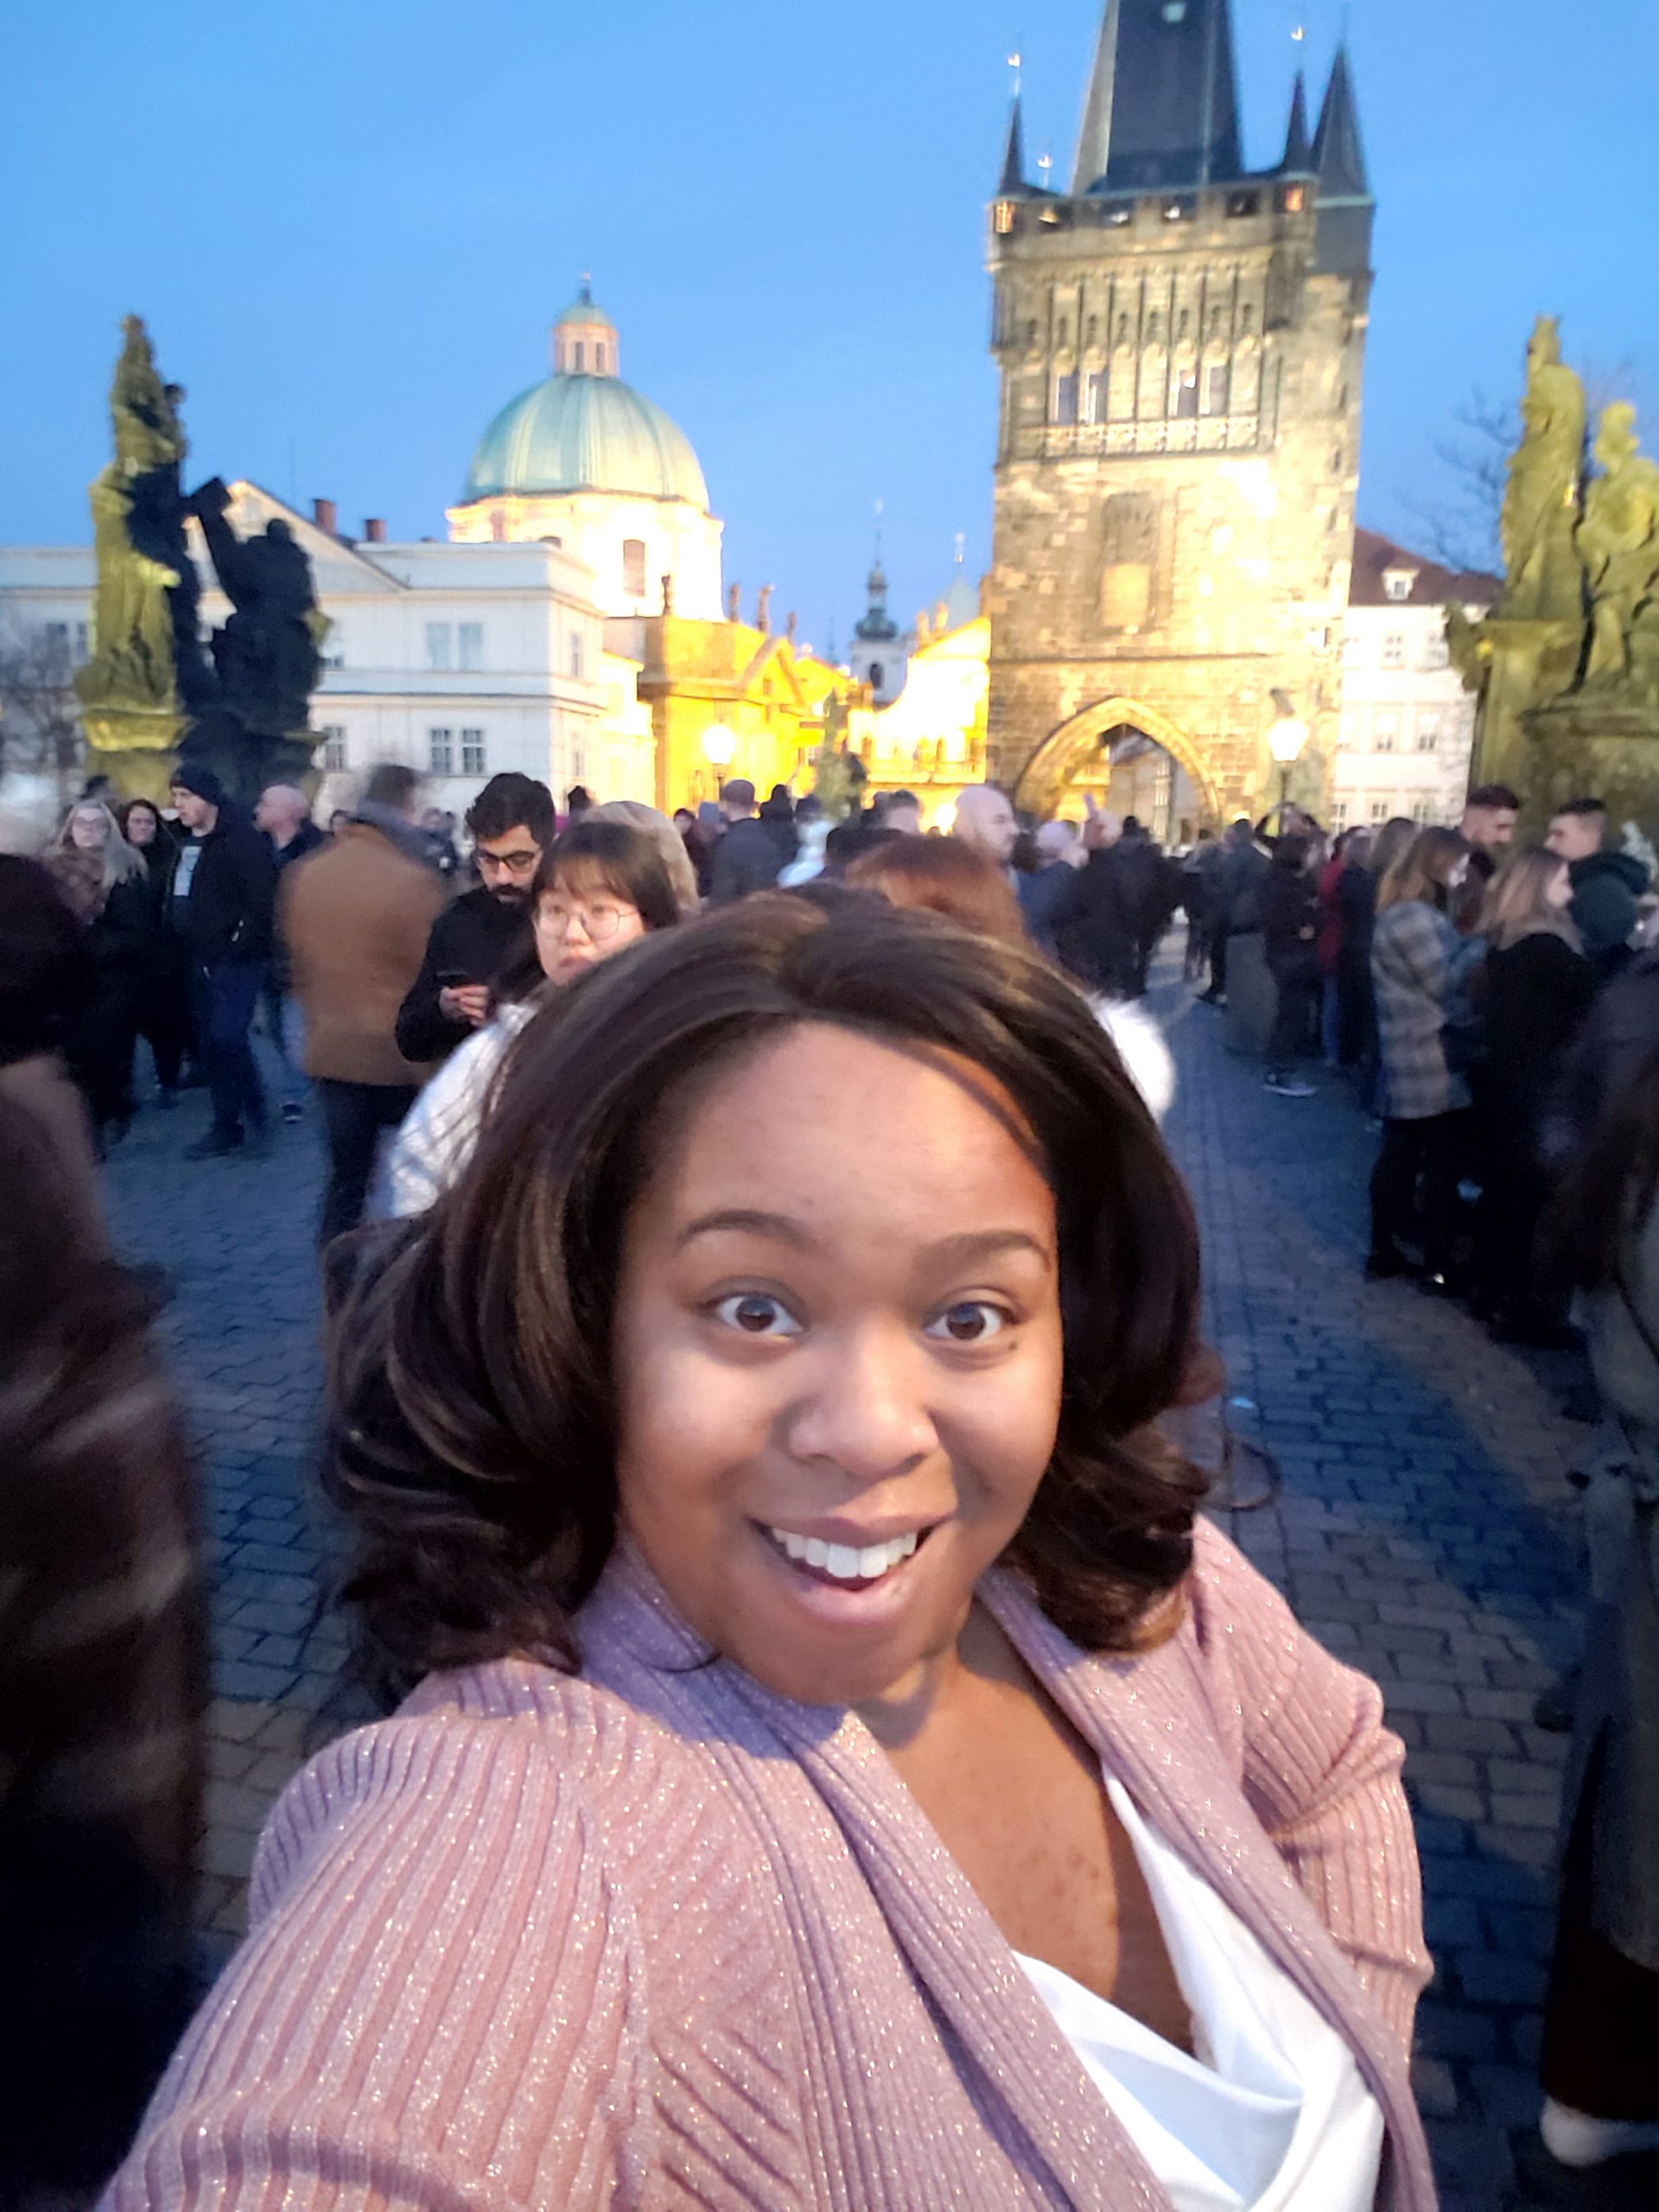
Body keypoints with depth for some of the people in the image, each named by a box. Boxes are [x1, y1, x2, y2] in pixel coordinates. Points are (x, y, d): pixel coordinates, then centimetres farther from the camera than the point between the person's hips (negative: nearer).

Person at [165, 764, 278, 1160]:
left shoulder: (241, 839, -12)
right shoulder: (186, 842, 14)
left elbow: (263, 897, -20)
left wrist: (243, 943, -18)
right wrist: (181, 944, 12)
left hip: (234, 960, -8)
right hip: (198, 959, 9)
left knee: (227, 1039, -15)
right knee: (209, 1046, 9)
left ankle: (254, 1111, 5)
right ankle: (227, 1126, 17)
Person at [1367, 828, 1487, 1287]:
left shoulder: (1407, 913, 16)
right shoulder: (1414, 918, -18)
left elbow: (1443, 967, 18)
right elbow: (1447, 983, -17)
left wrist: (1472, 944, 5)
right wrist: (1484, 940, -11)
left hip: (1410, 1067, 10)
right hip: (1433, 1068, -10)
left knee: (1399, 1158, 13)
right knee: (1441, 1165, 0)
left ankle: (1384, 1252, 19)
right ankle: (1439, 1265, 8)